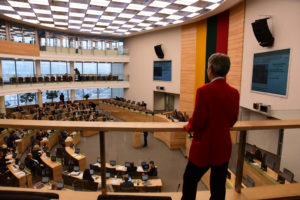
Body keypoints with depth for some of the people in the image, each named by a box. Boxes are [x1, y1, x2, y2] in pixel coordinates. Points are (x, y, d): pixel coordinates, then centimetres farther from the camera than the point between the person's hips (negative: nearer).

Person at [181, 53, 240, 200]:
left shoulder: (204, 91, -21)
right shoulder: (234, 93, -2)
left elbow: (197, 123, -18)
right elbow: (232, 121, 8)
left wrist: (188, 126, 1)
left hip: (204, 147, -5)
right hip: (224, 148, 6)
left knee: (190, 181, 15)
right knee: (219, 186, 19)